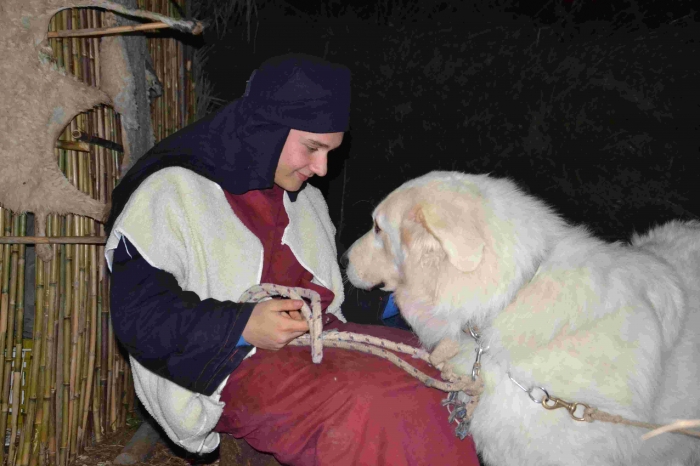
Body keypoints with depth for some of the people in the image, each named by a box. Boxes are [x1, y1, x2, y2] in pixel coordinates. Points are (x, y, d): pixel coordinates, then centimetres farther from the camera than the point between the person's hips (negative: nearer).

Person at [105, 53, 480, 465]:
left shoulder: (304, 197, 18)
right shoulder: (170, 193, -7)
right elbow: (139, 315, -11)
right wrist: (243, 327, -22)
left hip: (323, 338, 7)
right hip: (234, 367, -7)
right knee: (373, 408, -33)